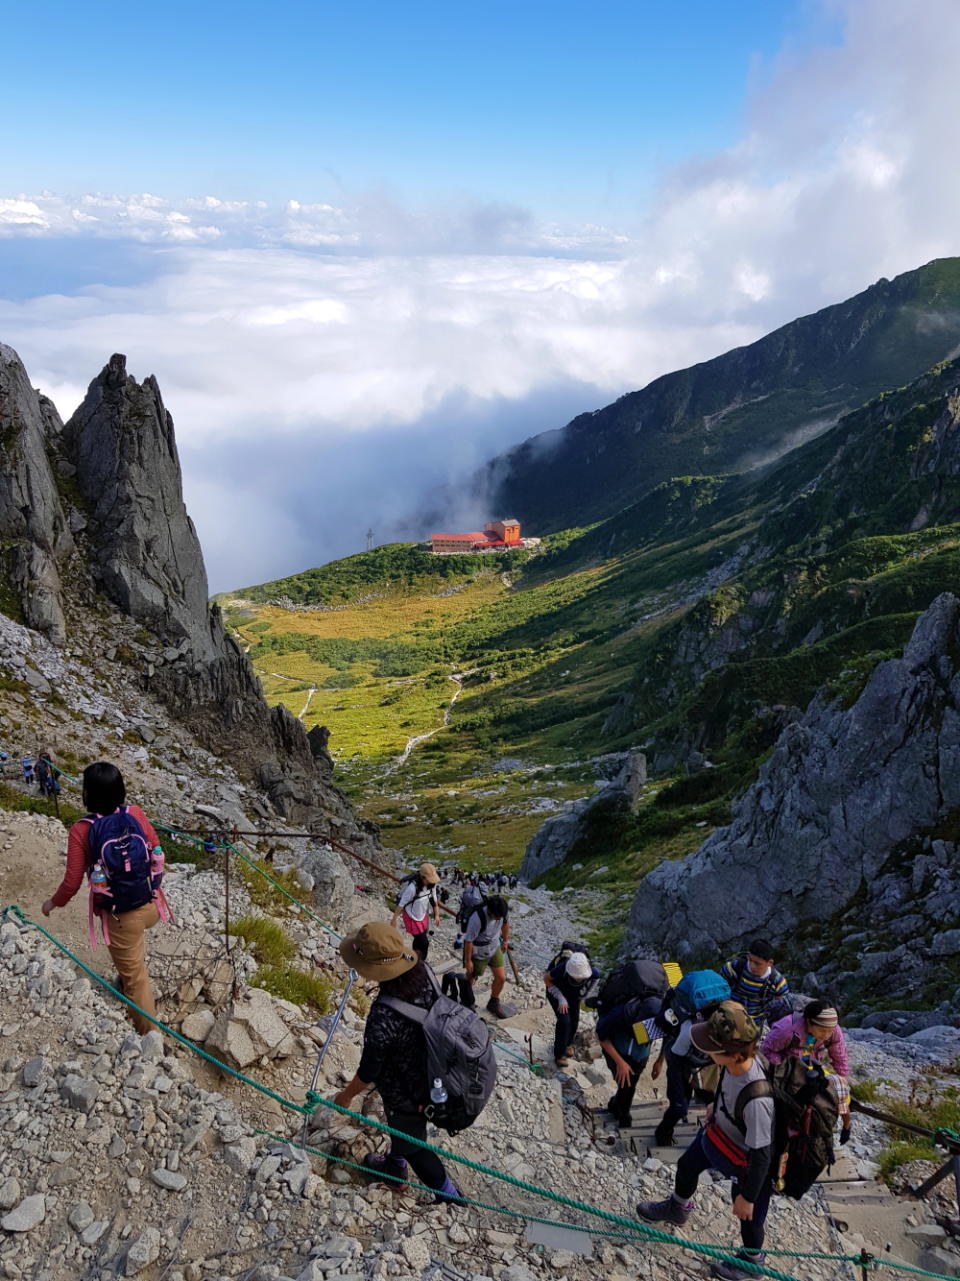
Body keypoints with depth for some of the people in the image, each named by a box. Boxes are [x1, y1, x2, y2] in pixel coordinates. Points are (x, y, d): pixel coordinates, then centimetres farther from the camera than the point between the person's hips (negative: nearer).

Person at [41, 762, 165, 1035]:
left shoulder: (81, 831, -20)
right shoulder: (136, 814, -10)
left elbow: (72, 882, -14)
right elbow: (157, 852, 3)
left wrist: (53, 902, 7)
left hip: (121, 915, -4)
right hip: (151, 904, 4)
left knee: (135, 979, 15)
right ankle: (128, 979, 61)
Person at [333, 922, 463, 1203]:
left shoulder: (383, 1018, -43)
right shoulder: (422, 972, -25)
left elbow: (368, 1071, -24)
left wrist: (347, 1094, -4)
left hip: (406, 1094, -7)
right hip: (430, 1077, 7)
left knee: (412, 1143, 23)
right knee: (399, 1127, 36)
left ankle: (448, 1192, 43)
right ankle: (395, 1164, 63)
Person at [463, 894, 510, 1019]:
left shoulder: (501, 911, -20)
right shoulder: (477, 918, -38)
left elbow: (505, 923, 5)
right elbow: (468, 940, -27)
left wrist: (505, 941, 15)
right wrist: (468, 961, -17)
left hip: (495, 949, 5)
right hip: (479, 954, -5)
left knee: (501, 978, 6)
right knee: (470, 979, 14)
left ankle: (494, 1004, 31)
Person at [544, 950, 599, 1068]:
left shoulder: (593, 974, -36)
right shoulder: (561, 969, -44)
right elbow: (546, 979, -22)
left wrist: (581, 997, 1)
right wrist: (560, 998, -27)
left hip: (574, 995, 3)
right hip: (557, 992, -3)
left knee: (574, 1021, 12)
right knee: (564, 1021, -16)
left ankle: (568, 1043, 42)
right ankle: (559, 1055, 0)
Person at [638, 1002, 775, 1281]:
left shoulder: (756, 1099, -46)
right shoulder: (737, 1062, -26)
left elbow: (761, 1154, -31)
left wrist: (748, 1196, -18)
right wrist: (716, 1107, 18)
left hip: (744, 1159, -7)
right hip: (715, 1133, 7)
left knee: (748, 1215, 20)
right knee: (687, 1166, 30)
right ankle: (677, 1209, 63)